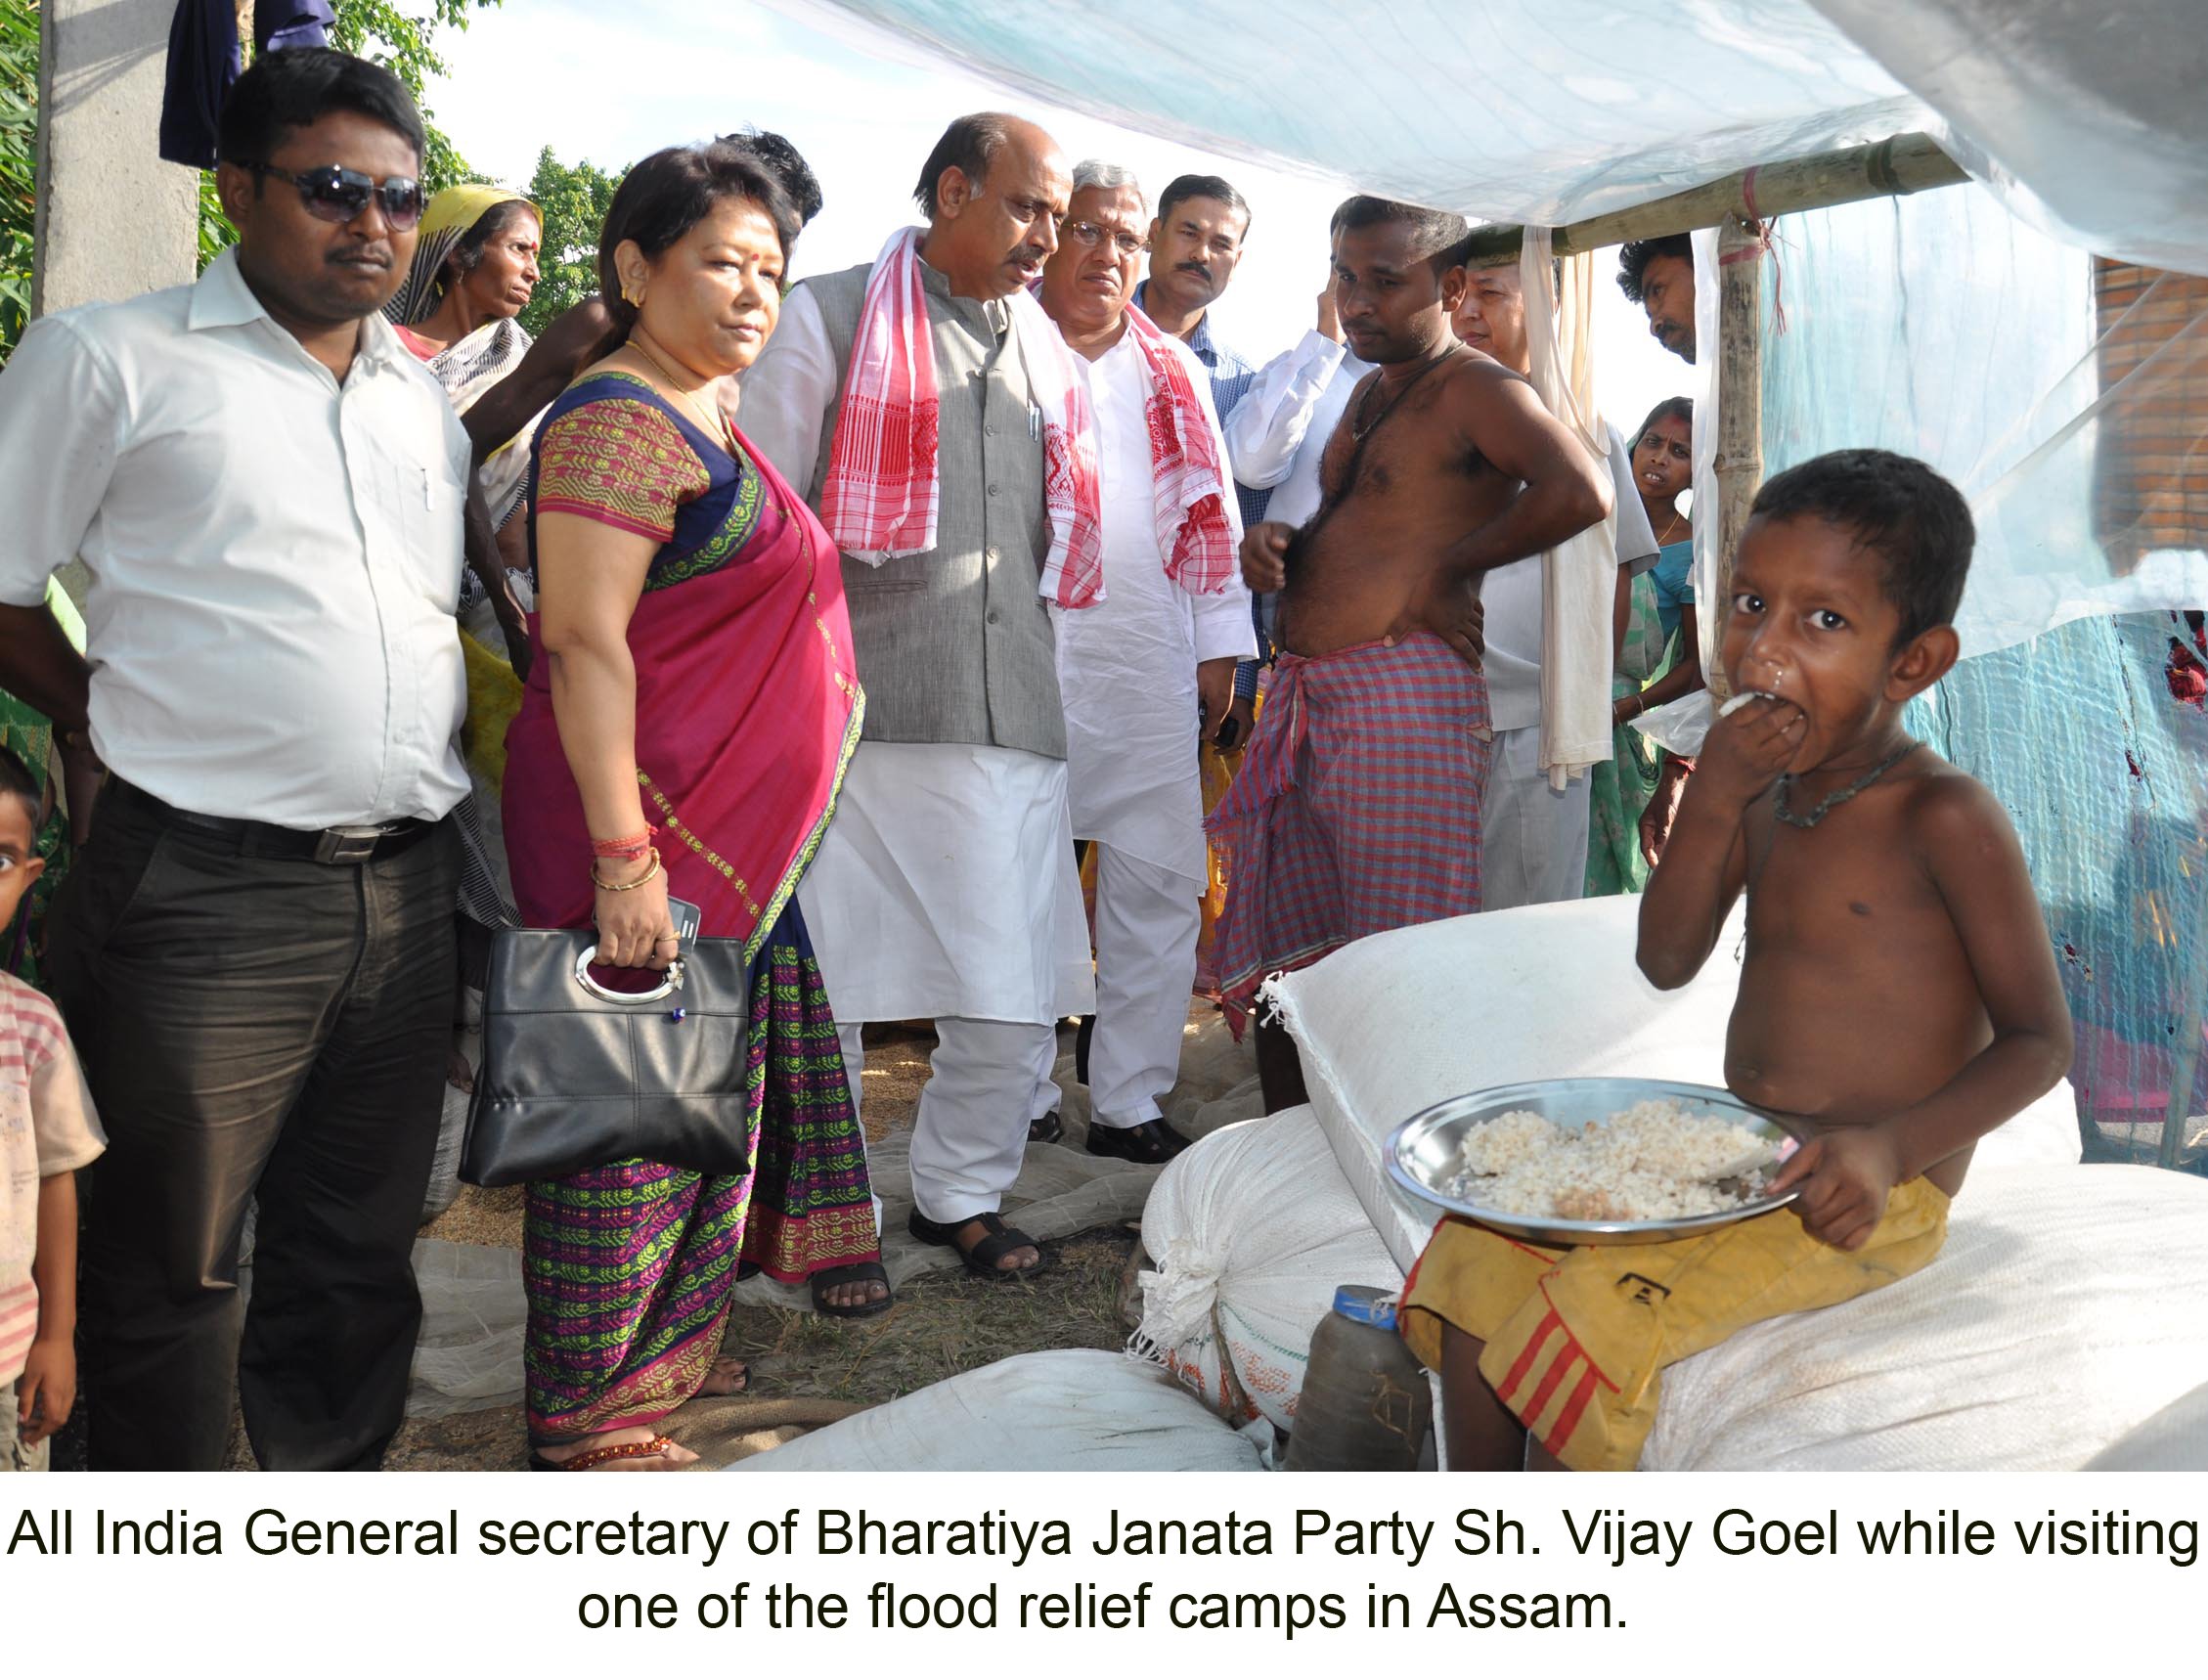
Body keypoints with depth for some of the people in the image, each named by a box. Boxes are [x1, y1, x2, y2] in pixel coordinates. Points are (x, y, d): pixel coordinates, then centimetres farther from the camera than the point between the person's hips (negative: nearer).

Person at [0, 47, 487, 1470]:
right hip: (208, 891, -5)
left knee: (362, 1248, 14)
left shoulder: (422, 396, 17)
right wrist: (127, 730, 1)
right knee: (175, 1262, 3)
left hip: (407, 889, 6)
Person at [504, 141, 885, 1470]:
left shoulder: (706, 427, 17)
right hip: (655, 824, -10)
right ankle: (586, 1412, 11)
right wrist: (623, 855, -25)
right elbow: (584, 641, -21)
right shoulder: (619, 423, -14)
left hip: (739, 830, 10)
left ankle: (669, 1347, 32)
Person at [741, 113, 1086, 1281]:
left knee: (1017, 990, 4)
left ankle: (961, 1194, 24)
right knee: (828, 980, 2)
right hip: (856, 710, -4)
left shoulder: (1040, 342, 20)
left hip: (1009, 711, 5)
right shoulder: (827, 318, 4)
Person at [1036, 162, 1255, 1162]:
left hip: (1150, 662, 5)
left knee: (1161, 879, 4)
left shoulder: (1173, 370, 19)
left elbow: (1213, 510, 20)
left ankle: (1128, 1101, 14)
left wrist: (1219, 644, 13)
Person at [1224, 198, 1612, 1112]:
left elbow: (1582, 492, -26)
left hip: (1399, 694, -10)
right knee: (1275, 953, 14)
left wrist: (1450, 565, -15)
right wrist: (1274, 543, 9)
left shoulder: (1474, 388, -8)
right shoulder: (1372, 391, 21)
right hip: (1303, 695, 10)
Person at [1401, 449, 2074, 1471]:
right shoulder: (1764, 790, 6)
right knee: (1479, 1250, 0)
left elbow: (2038, 1040, -13)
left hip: (1862, 1199, -8)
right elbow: (1668, 961, 3)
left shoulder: (1944, 818, -16)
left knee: (1593, 1305, -24)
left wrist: (1893, 1144, -29)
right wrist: (1711, 802, -10)